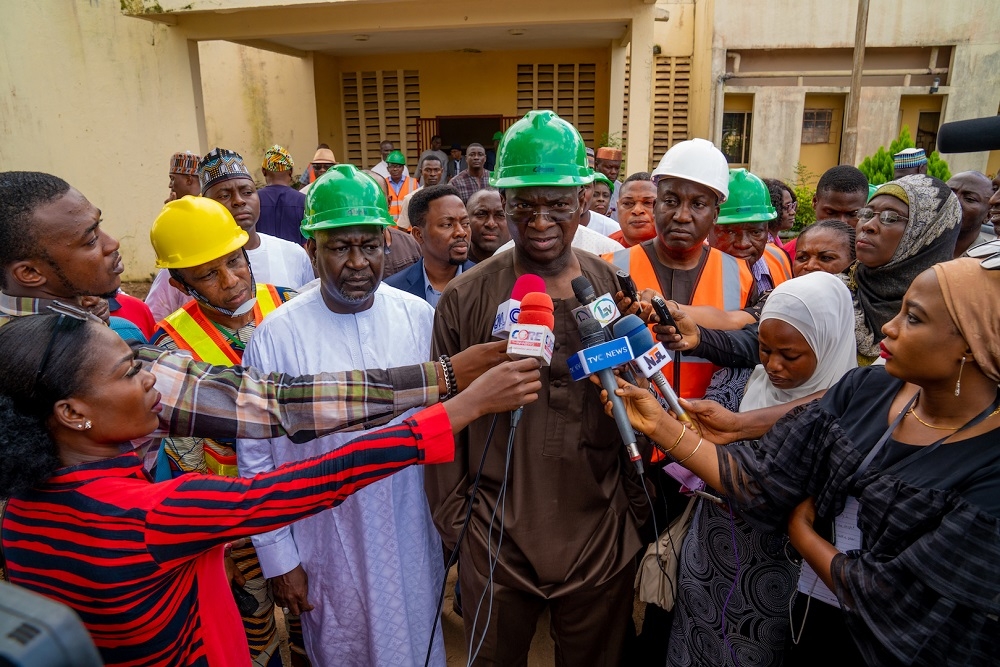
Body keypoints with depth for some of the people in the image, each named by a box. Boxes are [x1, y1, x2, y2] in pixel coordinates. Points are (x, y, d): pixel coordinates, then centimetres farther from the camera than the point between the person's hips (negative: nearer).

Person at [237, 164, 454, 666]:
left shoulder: (421, 318, -8)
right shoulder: (276, 336, -14)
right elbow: (255, 457, -7)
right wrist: (278, 558, -3)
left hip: (413, 536, 2)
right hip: (328, 549, -2)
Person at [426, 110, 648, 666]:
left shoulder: (615, 290, -4)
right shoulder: (465, 298, -9)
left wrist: (638, 510, 6)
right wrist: (454, 523, 0)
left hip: (601, 537, 1)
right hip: (495, 539, -1)